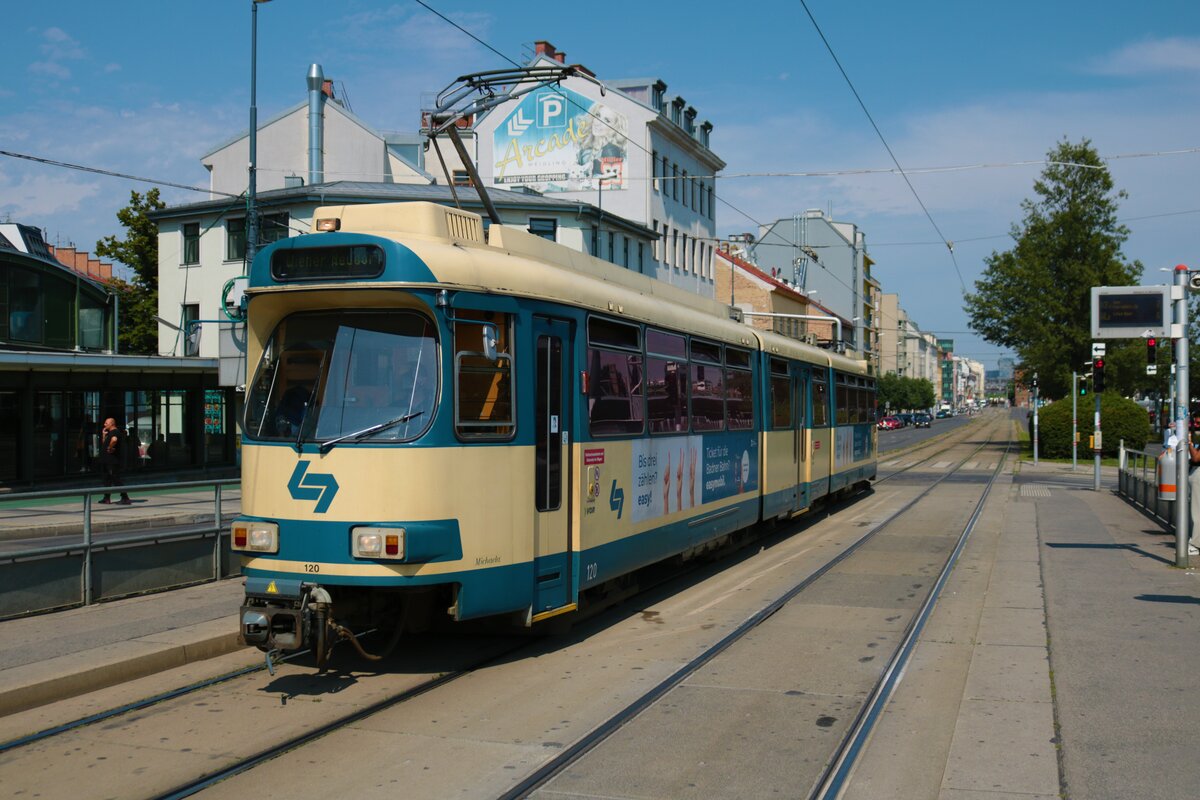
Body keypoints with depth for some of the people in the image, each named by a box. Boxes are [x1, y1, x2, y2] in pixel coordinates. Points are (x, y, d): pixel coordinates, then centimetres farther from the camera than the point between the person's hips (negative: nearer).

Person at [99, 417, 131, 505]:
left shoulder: (115, 432, -15)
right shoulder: (110, 433, 19)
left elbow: (114, 439, -37)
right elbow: (104, 444, 21)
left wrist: (110, 448, -24)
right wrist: (104, 435, 12)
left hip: (113, 461, -11)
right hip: (108, 461, 11)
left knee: (116, 480, -10)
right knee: (107, 479, 15)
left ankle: (125, 498, -10)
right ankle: (106, 498, 22)